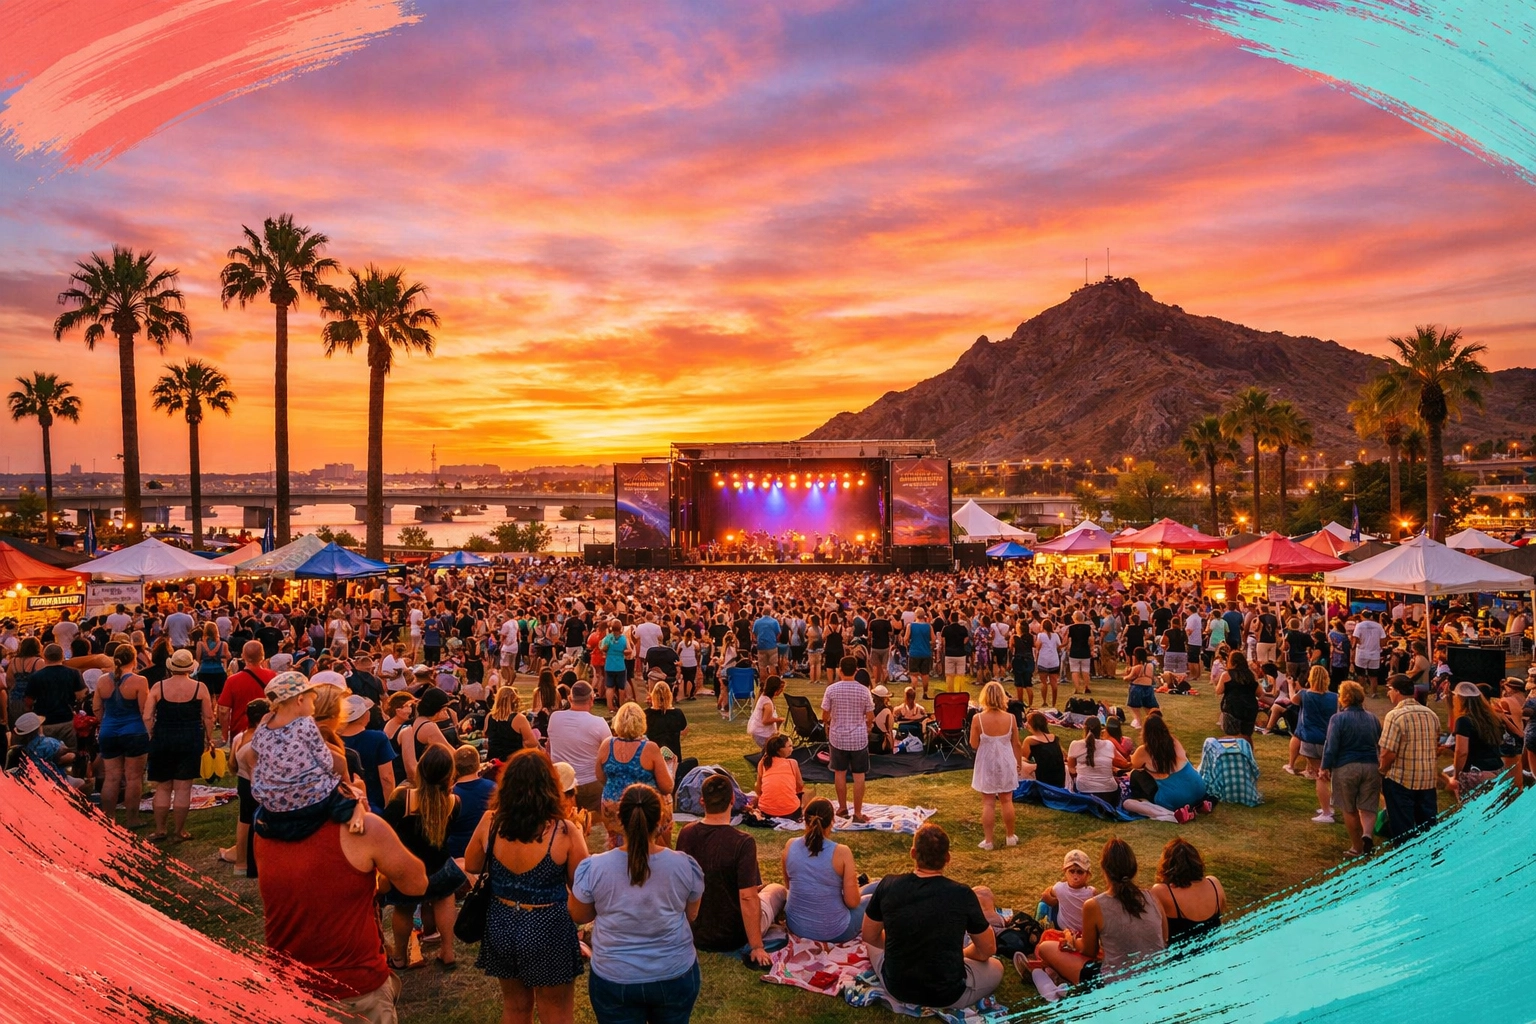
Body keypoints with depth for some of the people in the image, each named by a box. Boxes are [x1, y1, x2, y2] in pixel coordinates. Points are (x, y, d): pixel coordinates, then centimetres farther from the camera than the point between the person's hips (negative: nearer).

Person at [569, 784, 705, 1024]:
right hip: (676, 975, 1)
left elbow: (579, 916, 0)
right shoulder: (686, 865, -16)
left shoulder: (592, 868, -19)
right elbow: (691, 915, 2)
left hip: (614, 979, -1)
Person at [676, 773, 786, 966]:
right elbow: (748, 898, -27)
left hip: (695, 933, 5)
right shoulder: (743, 843, -27)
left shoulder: (686, 834, -11)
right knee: (778, 890, 24)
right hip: (734, 937, -5)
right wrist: (756, 947, -18)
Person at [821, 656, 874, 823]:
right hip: (859, 738, -1)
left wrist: (828, 724, 18)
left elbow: (824, 716, -4)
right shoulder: (863, 690, -10)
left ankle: (842, 808, 27)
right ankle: (858, 813, 11)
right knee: (859, 775, 7)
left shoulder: (831, 690, -10)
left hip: (837, 737, 1)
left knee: (839, 773, 16)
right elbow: (870, 717, -5)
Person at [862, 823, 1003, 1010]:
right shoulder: (963, 895, -16)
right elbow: (987, 950, 1)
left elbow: (870, 936, 5)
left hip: (895, 987, 3)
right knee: (996, 967, 25)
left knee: (873, 942, 32)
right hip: (948, 994, -3)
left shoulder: (888, 885, -12)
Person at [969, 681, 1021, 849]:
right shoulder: (1010, 718, -12)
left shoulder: (978, 719, -17)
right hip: (1006, 763, 2)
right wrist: (1019, 762, 12)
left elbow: (974, 745, -9)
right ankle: (1010, 836, 29)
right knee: (1007, 801, 17)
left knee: (988, 803, 7)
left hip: (987, 765, -2)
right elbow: (1016, 744, -2)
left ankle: (988, 840, 12)